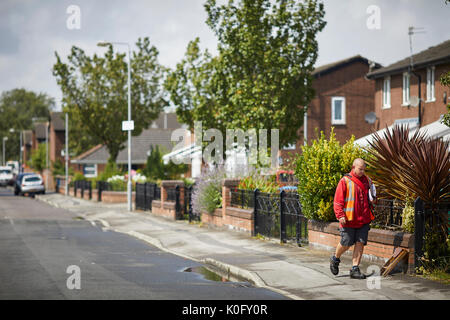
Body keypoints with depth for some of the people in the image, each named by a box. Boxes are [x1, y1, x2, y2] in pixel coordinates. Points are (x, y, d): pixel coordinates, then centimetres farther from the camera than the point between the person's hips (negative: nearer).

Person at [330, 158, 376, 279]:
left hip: (364, 219, 5)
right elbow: (338, 200, -8)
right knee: (346, 244, 1)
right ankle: (335, 259, 30)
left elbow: (371, 195, 27)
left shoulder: (367, 180, 11)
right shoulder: (345, 181, -6)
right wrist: (340, 215, -16)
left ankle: (355, 269, 5)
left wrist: (373, 200, 4)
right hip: (348, 219, -5)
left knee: (360, 243, -1)